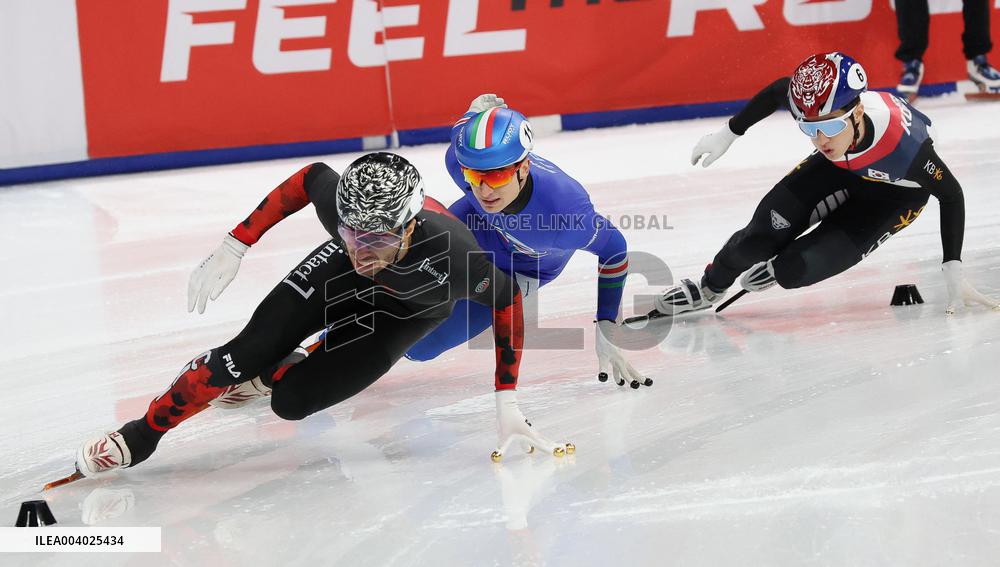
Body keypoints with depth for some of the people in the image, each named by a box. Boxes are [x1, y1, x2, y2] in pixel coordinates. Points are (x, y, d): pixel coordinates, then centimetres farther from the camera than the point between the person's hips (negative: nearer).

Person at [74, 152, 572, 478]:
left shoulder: (450, 254, -45)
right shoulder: (339, 202, -37)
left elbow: (506, 299, -26)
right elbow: (309, 177, -13)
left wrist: (506, 404, -24)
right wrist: (234, 247, -14)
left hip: (407, 311, -2)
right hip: (342, 276, 2)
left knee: (291, 401, -14)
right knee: (246, 355, -13)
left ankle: (273, 374, 24)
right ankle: (140, 437, 8)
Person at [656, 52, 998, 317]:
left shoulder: (904, 145, -44)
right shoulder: (813, 104, -34)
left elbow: (951, 195, -26)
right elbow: (777, 90, -8)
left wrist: (953, 273, -24)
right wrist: (728, 134, 1)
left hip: (892, 195, -3)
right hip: (841, 165, 4)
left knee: (794, 271, -15)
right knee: (757, 239, -8)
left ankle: (781, 268, 23)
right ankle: (710, 288, 24)